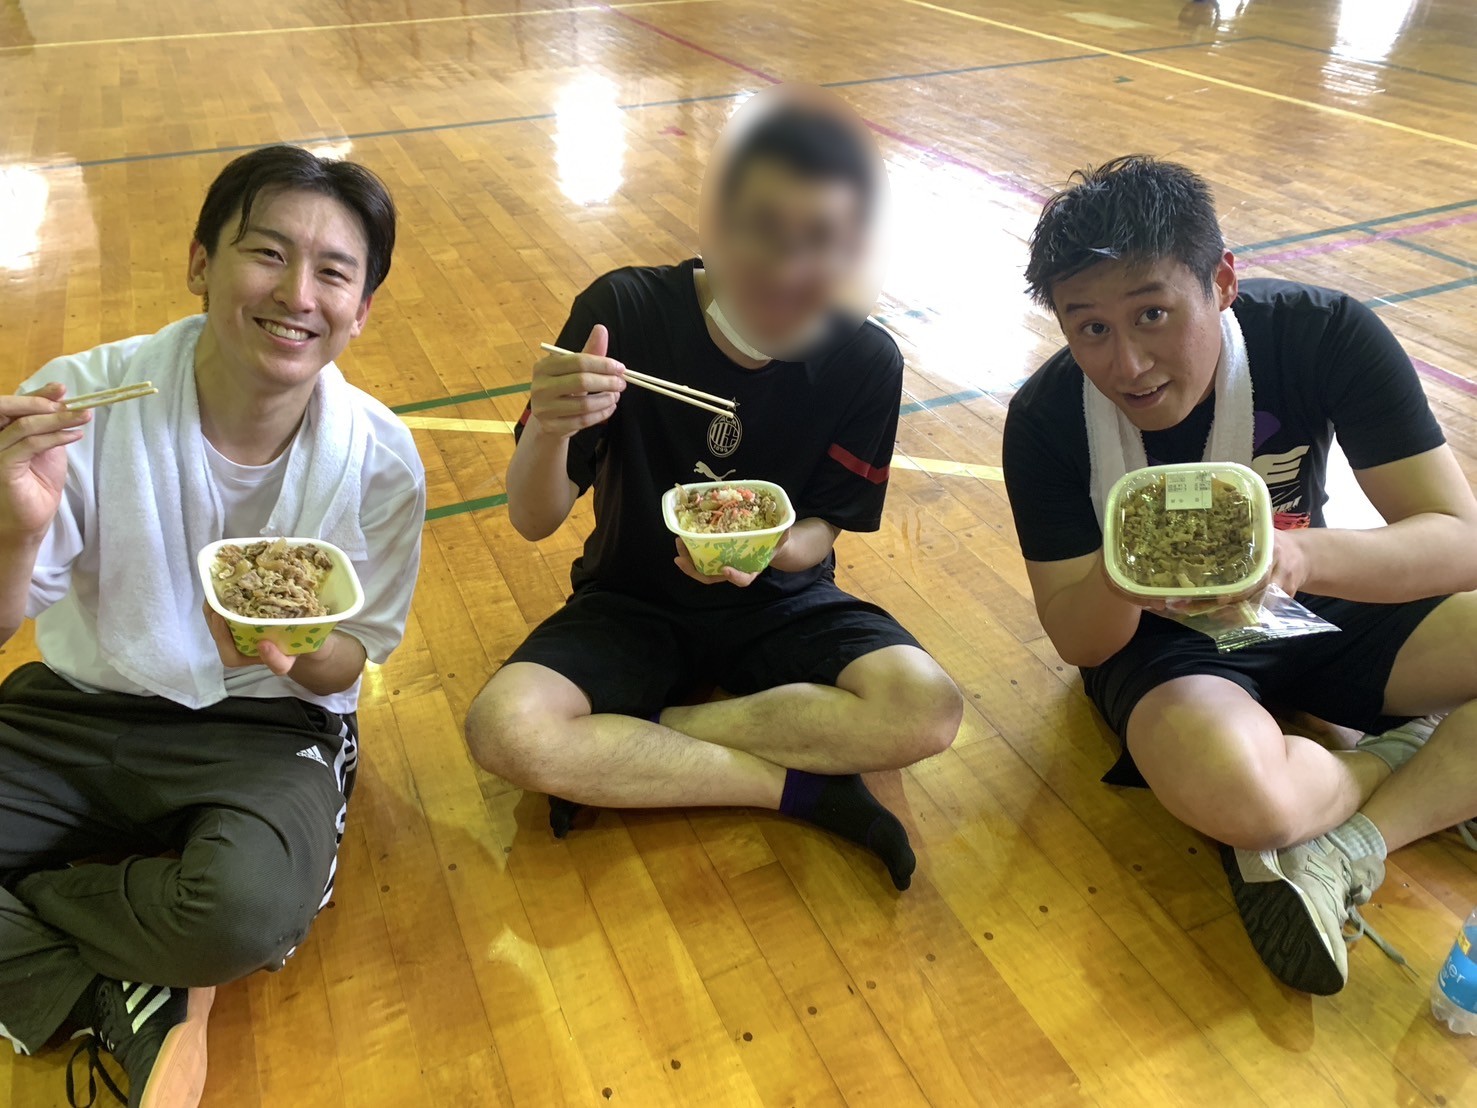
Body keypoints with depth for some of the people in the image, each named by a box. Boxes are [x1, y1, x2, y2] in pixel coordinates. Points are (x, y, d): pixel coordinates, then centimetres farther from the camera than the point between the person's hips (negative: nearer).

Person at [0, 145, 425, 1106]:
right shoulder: (83, 399, -15)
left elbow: (349, 660, -3)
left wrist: (292, 654, -27)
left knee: (246, 910, -32)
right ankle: (136, 1004, -6)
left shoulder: (381, 463, -14)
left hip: (264, 727, -1)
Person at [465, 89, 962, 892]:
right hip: (632, 603, 0)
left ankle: (623, 748, -12)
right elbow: (533, 522, -16)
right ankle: (802, 788, -14)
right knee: (506, 728, -28)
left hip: (779, 601, 1)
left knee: (924, 710, -26)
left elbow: (821, 532, -5)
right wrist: (548, 430, -39)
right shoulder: (624, 310, -18)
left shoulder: (865, 361, -15)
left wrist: (776, 546, -29)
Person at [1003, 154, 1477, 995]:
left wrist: (1304, 556, -42)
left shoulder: (1326, 335, -20)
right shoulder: (1047, 420, -20)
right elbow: (1077, 640, -14)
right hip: (1161, 637, -2)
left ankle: (1348, 846, -18)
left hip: (1323, 605, 3)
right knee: (1236, 792, -36)